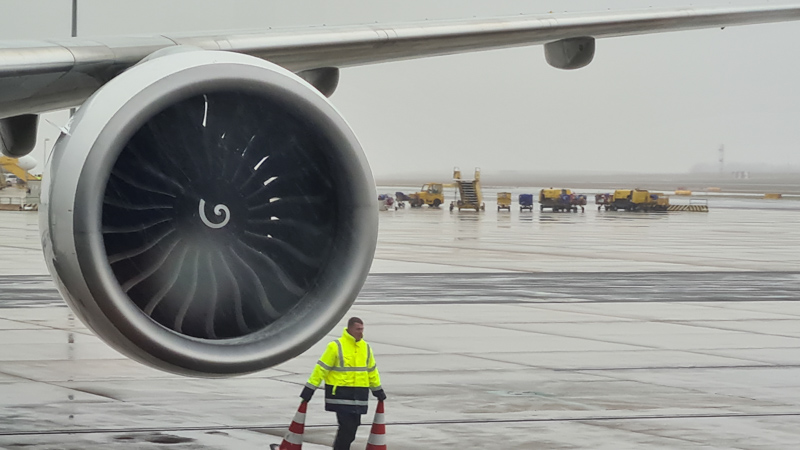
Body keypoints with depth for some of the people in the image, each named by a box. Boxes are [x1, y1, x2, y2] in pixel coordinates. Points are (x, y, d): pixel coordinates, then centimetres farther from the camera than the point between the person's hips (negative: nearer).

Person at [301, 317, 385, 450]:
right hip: (341, 393, -6)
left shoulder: (366, 347, 11)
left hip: (359, 394, 6)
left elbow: (371, 370, 23)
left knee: (352, 428, 7)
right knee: (347, 427, -13)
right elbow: (321, 368, -7)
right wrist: (309, 389, -7)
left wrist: (378, 391, 28)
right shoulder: (336, 346, -8)